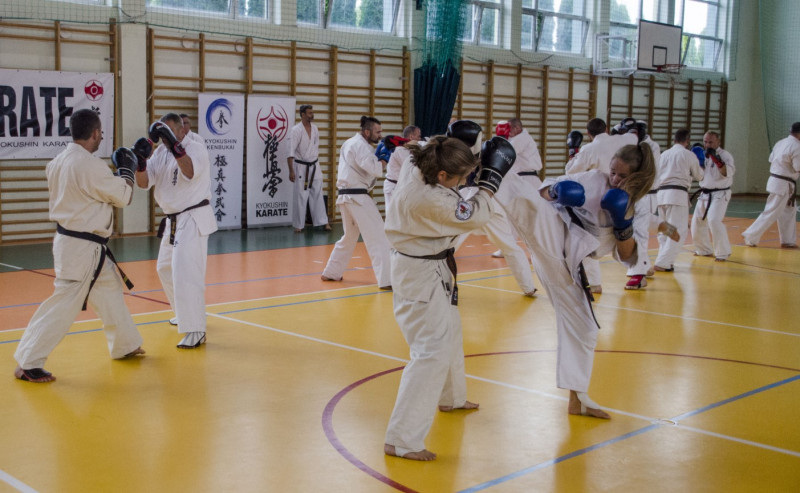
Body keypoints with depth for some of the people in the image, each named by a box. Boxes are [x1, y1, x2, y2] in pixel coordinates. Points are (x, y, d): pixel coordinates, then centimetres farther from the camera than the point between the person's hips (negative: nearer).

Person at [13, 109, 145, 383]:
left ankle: (124, 345, 35)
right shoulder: (90, 165, -22)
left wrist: (116, 172, 16)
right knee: (65, 303, -5)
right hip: (83, 247, -10)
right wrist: (127, 170, 5)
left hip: (69, 239, 10)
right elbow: (123, 196, -11)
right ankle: (28, 363, 0)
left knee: (110, 290, 21)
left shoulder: (58, 162, 5)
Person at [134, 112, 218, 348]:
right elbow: (144, 183, -1)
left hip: (193, 220, -9)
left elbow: (190, 171, -33)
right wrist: (140, 160, -20)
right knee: (165, 268, 20)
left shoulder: (196, 149, -12)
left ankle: (196, 331, -14)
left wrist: (174, 144, -43)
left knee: (185, 272, -17)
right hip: (173, 220, 9)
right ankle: (186, 314, 40)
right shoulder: (161, 152, 8)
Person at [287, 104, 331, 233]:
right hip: (301, 167, -5)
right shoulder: (296, 130, -13)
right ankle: (299, 225, 9)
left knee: (317, 195, 6)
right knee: (301, 197, 0)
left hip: (314, 166, 5)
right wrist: (291, 171, -21)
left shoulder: (315, 129, 5)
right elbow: (291, 152, -16)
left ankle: (323, 222, 10)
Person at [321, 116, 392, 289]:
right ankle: (386, 280, -14)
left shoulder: (349, 143, 18)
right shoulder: (361, 145, -12)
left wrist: (378, 156, 7)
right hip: (357, 197, -10)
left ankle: (331, 273, 31)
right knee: (378, 237, -10)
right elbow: (375, 169, -21)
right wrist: (385, 158, -6)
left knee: (350, 236, 24)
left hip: (345, 196, 10)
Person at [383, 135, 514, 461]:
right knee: (433, 350, -11)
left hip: (430, 268, 10)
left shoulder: (415, 172, -8)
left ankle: (451, 397, 52)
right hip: (421, 276, -10)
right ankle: (401, 440, -9)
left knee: (449, 332, 28)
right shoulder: (429, 200, -33)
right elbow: (475, 216, -21)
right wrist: (492, 177, -13)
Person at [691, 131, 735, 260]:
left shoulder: (725, 155, -11)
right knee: (697, 221, 12)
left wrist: (716, 158, -33)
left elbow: (728, 173, -25)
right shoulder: (704, 155, 8)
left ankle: (723, 253, -12)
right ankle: (704, 250, 33)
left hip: (720, 194, -7)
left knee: (714, 220, -24)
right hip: (704, 194, 7)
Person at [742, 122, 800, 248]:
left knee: (789, 210, 17)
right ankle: (750, 237, 1)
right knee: (771, 213, -3)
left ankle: (788, 241, 21)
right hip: (784, 185, -9)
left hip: (774, 180, 9)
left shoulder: (780, 143, 7)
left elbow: (771, 161, 12)